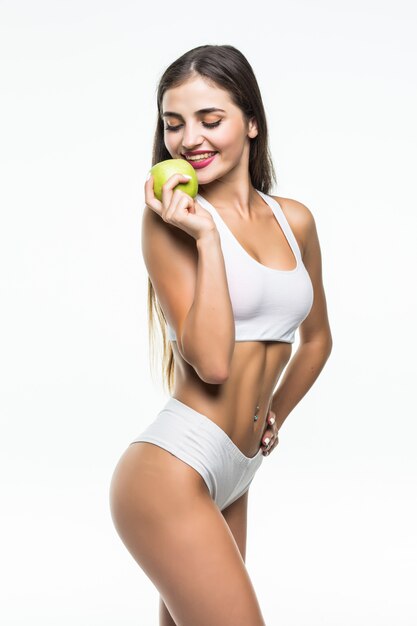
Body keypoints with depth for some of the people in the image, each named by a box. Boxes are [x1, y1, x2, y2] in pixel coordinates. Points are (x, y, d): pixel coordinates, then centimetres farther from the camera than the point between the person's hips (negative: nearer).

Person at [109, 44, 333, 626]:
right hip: (171, 469, -6)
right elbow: (210, 361, -17)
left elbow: (316, 337, 25)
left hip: (234, 478, 7)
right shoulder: (170, 217, -7)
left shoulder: (294, 220, 9)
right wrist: (206, 235, -17)